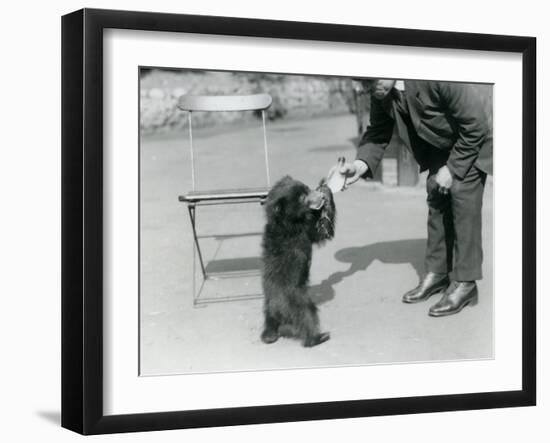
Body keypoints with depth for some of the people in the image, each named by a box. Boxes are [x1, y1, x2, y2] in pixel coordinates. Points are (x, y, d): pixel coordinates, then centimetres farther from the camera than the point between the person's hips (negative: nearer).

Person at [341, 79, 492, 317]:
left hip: (470, 146, -7)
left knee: (464, 208, -11)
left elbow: (475, 126, -29)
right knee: (437, 206, 8)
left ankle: (464, 283, -6)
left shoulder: (437, 75, -39)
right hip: (439, 146, 7)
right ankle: (437, 274, 16)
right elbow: (378, 132, -8)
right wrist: (362, 163, -28)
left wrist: (452, 168, -22)